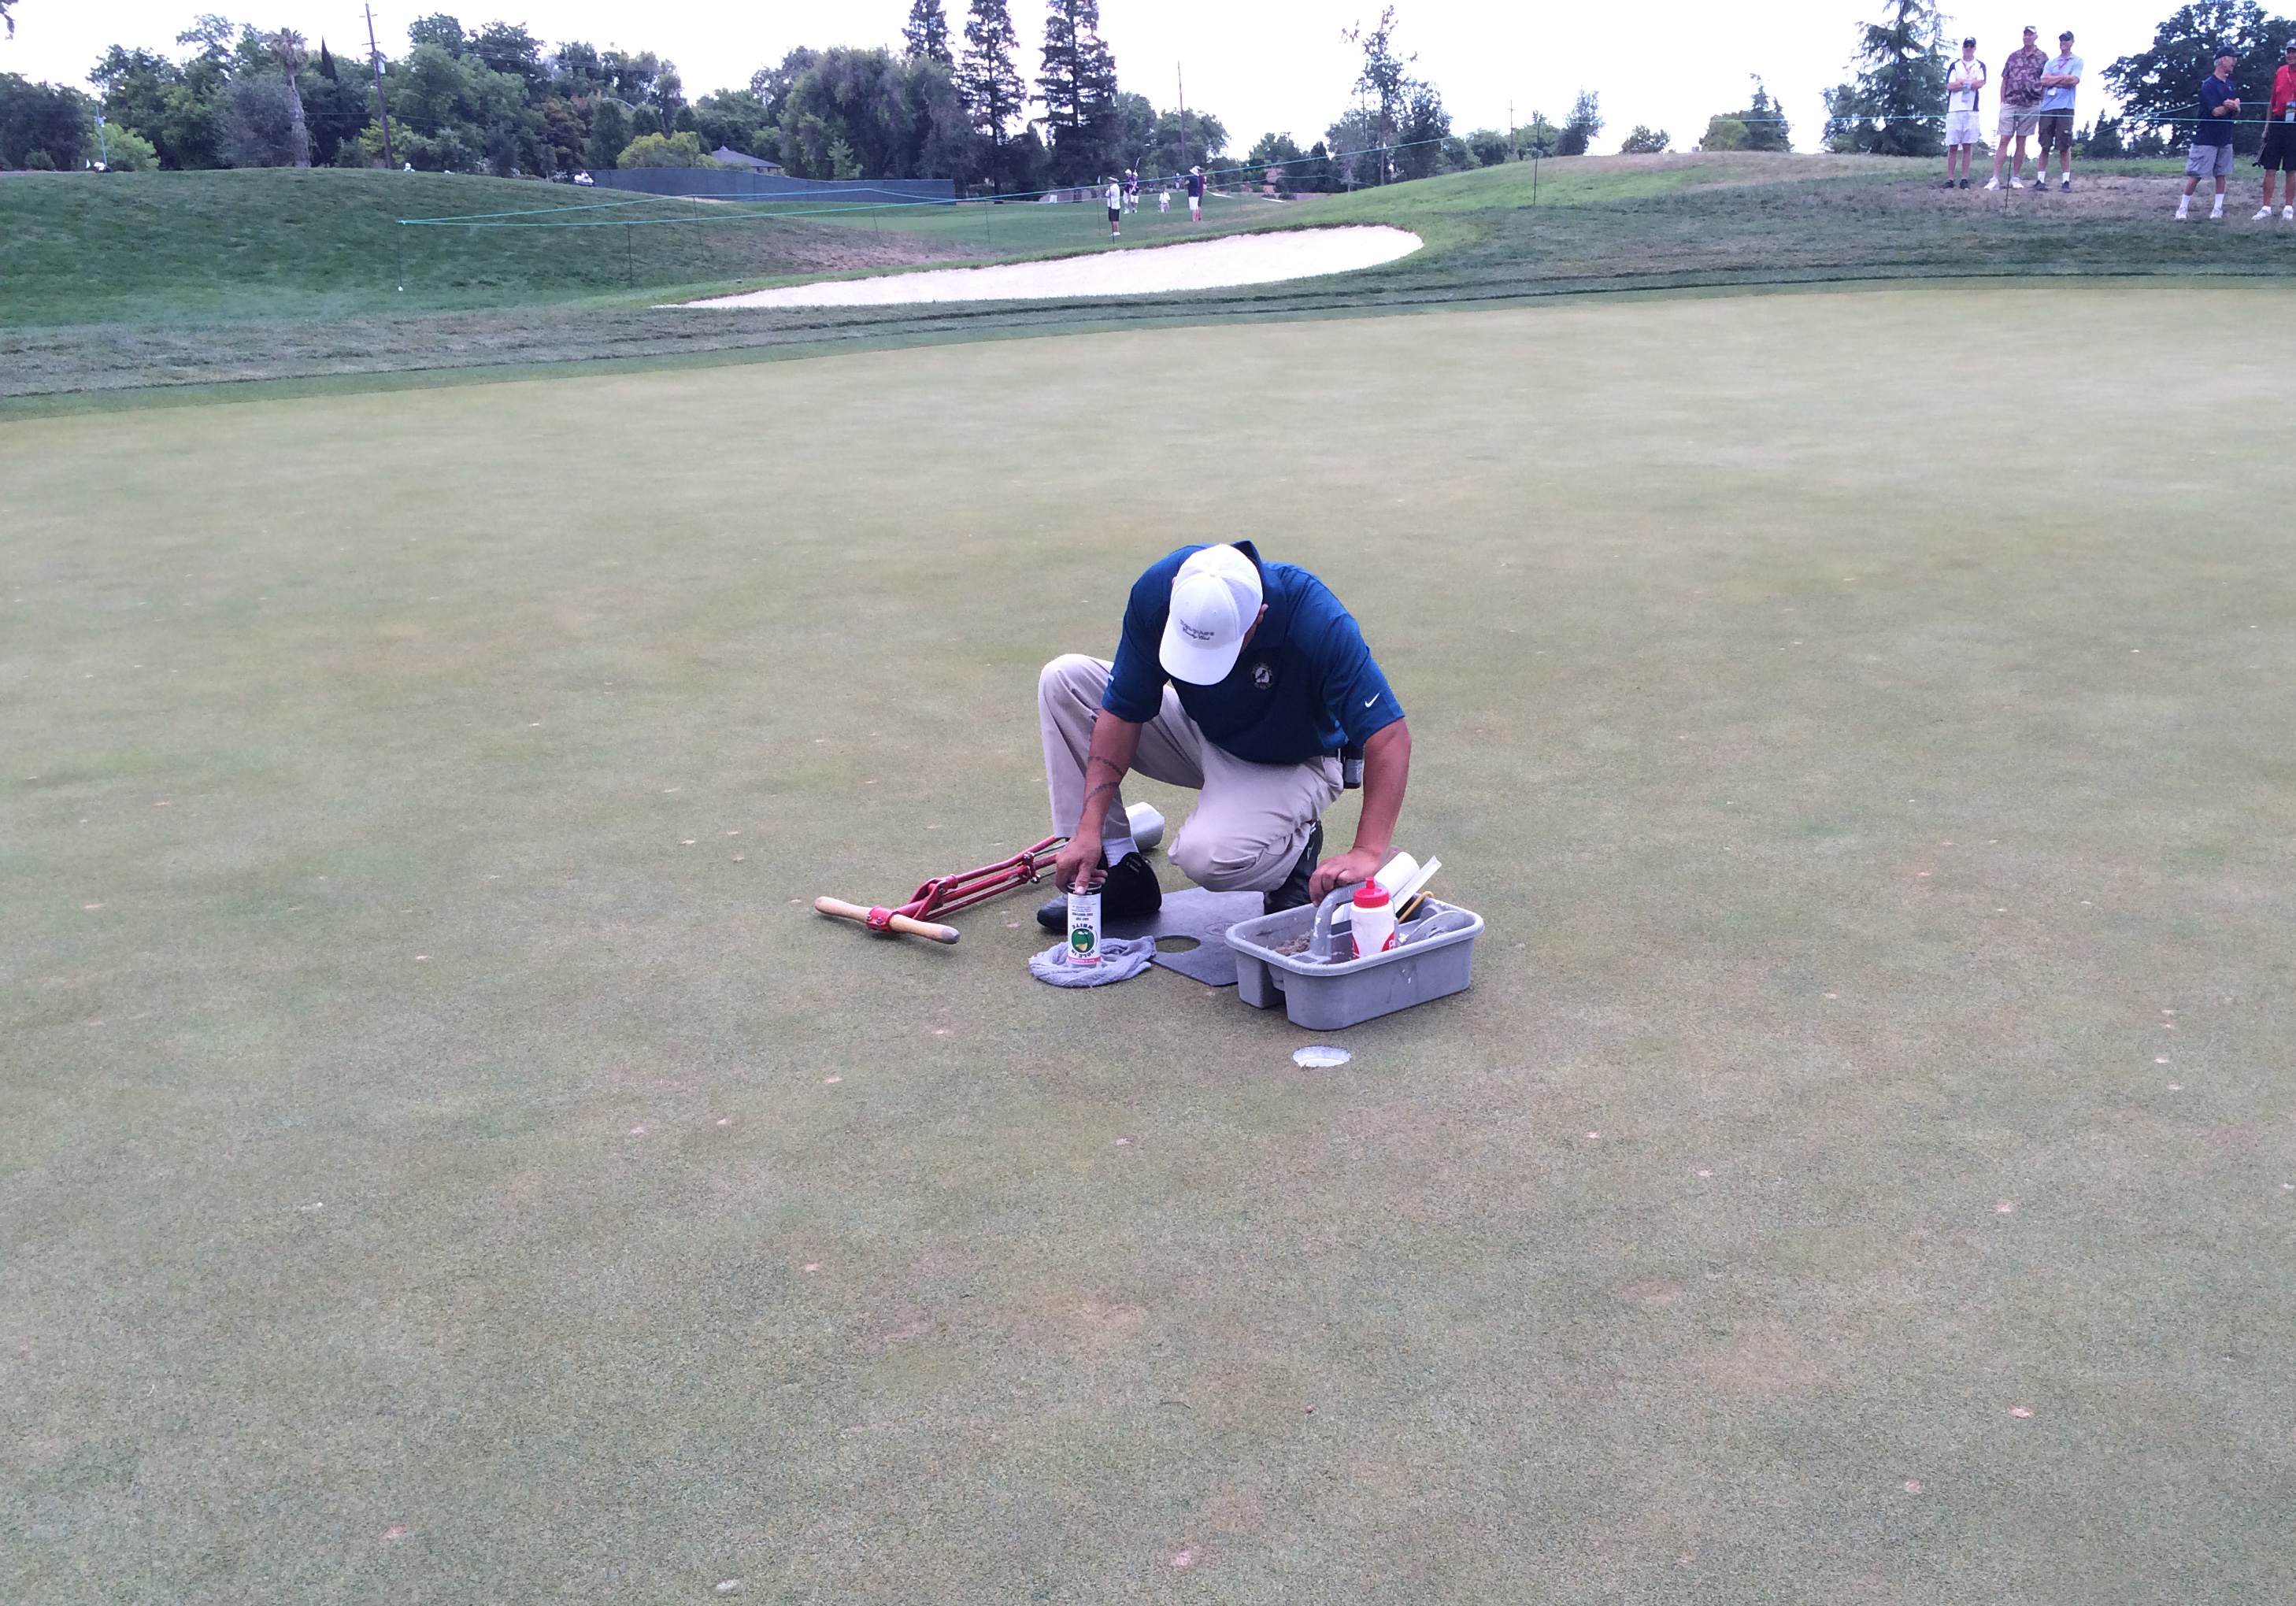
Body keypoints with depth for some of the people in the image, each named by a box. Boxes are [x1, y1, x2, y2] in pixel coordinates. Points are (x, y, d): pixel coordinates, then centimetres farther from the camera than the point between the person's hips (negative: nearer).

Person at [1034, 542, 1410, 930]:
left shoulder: (1317, 621, -36)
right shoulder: (1156, 589, -26)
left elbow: (1389, 735, -34)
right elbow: (1122, 711, -18)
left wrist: (1367, 853, -45)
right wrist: (1089, 829, -23)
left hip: (1287, 764, -5)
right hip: (1201, 731, 5)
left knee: (1207, 856, -34)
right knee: (1063, 679, -10)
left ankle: (1296, 847, 2)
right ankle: (1115, 867, -5)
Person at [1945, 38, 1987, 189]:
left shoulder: (1980, 66, 12)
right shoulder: (1954, 66, 12)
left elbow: (1981, 83, -4)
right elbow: (1949, 86, -1)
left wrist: (1960, 83, -3)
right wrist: (1970, 83, -4)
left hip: (1971, 110, 0)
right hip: (1954, 109, 0)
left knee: (1968, 146, -1)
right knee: (1952, 147, -3)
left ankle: (1965, 179, 0)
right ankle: (1949, 179, -1)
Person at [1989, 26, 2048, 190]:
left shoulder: (2042, 58, 5)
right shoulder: (2013, 56, 9)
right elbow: (2004, 80, 11)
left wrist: (2042, 104, 0)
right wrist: (2002, 102, 5)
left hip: (2031, 106, 0)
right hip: (2010, 104, 0)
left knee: (2021, 141, 5)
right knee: (2003, 140, -7)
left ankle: (2015, 178, 10)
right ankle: (1995, 179, -11)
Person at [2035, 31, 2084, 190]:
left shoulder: (2077, 61, 7)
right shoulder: (2051, 62, 17)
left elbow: (2074, 80, -8)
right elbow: (2043, 80, 2)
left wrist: (2053, 80, -1)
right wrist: (2063, 77, -3)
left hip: (2065, 107, -3)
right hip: (2047, 107, 3)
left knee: (2064, 146, -4)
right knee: (2045, 145, 1)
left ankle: (2066, 180, -2)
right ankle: (2041, 179, 4)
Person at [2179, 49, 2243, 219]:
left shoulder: (2230, 84, 13)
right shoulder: (2209, 85, -10)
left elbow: (2237, 112, 9)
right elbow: (2217, 111, -18)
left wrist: (2234, 107, -13)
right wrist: (2232, 106, -3)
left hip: (2225, 138, 7)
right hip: (2206, 138, -7)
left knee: (2221, 175, 5)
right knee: (2196, 176, -7)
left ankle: (2218, 208, 8)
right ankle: (2183, 208, -1)